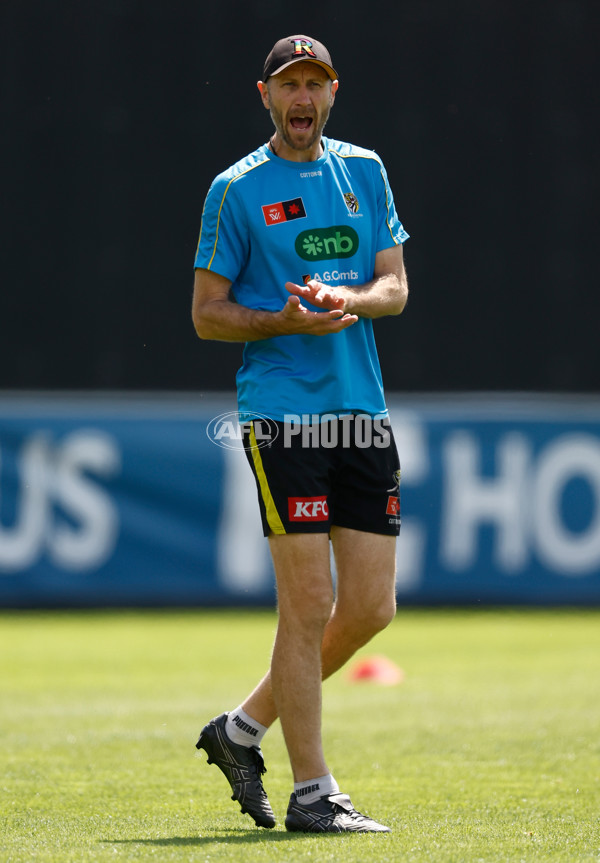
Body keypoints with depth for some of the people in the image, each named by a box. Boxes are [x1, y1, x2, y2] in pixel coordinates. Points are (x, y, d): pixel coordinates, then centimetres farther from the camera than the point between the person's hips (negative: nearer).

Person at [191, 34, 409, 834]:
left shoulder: (364, 171, 14)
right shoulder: (237, 190, 0)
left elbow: (395, 286, 11)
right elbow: (207, 313, 0)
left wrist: (350, 299, -12)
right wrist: (290, 320, -17)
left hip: (364, 415, 6)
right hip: (282, 414, -5)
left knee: (371, 607, 4)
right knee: (309, 603, -9)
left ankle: (243, 730, 22)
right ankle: (312, 792, -2)